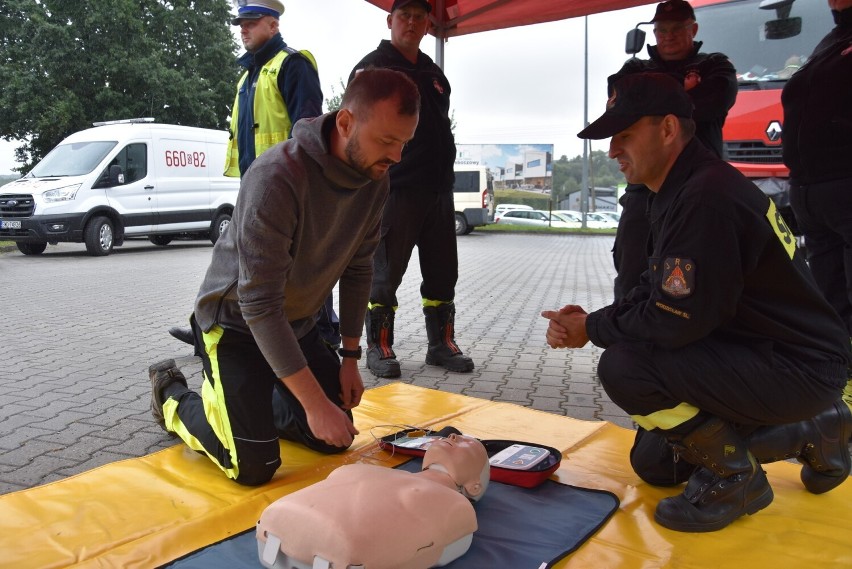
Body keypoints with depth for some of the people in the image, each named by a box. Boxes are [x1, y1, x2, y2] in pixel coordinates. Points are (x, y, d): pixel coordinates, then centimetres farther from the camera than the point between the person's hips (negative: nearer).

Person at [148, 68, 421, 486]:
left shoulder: (375, 178, -11)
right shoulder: (277, 177, -33)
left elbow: (357, 269, 0)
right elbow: (260, 304, -33)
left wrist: (350, 356, 2)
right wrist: (315, 402, -31)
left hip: (298, 324, 7)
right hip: (235, 322, -6)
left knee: (337, 438, 8)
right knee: (254, 468, -10)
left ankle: (251, 401, 31)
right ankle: (173, 397, 17)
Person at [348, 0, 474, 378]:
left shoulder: (434, 73, 20)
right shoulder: (374, 66, 0)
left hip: (438, 188, 7)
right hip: (395, 188, -7)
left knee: (442, 272, 10)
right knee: (386, 273, -1)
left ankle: (442, 343, 20)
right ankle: (379, 347, 10)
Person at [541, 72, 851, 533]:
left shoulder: (706, 196, -26)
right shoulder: (680, 190, 7)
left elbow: (678, 320, -28)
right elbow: (658, 292, 10)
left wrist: (593, 330, -13)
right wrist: (591, 319, -5)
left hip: (798, 370, -10)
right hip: (764, 352, 10)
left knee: (624, 367, -25)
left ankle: (734, 478, -3)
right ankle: (812, 433, 26)